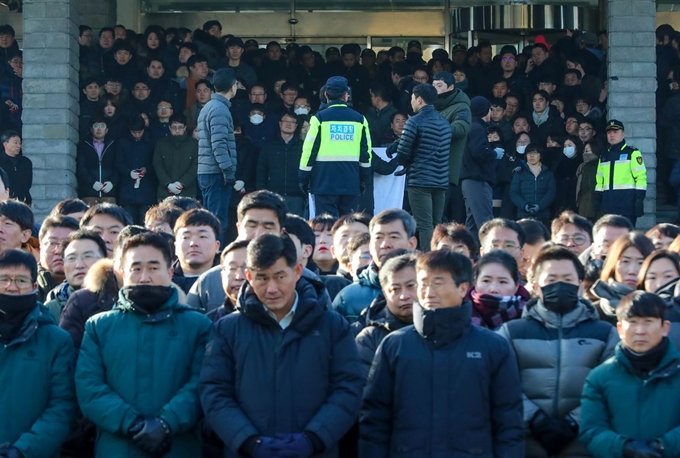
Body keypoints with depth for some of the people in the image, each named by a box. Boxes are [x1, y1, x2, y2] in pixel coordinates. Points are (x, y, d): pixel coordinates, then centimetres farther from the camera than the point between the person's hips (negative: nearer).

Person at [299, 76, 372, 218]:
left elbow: (309, 150, -4)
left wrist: (303, 179, 4)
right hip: (351, 183, 3)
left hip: (324, 183, -3)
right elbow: (366, 152, 9)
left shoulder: (320, 118, -3)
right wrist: (363, 180, 18)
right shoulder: (360, 119, 6)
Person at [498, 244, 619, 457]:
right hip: (527, 439, 0)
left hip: (583, 439, 0)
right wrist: (536, 420, -15)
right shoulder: (512, 331, 14)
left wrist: (574, 423, -12)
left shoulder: (604, 333, 15)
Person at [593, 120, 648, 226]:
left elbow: (641, 177, -7)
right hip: (608, 204, 6)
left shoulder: (632, 153, -1)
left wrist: (639, 199, -14)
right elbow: (599, 180, 24)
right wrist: (596, 199, 16)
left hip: (627, 203, -6)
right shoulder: (604, 156, 20)